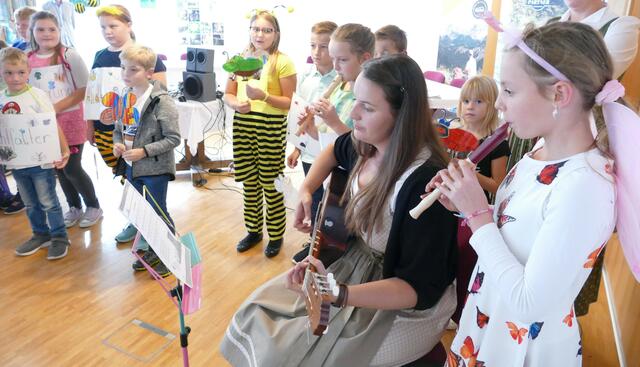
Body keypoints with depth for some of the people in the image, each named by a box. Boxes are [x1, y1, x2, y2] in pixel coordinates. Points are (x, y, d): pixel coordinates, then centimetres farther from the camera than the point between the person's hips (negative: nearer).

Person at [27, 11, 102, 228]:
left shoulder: (69, 56, -8)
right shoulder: (27, 60, 2)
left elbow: (84, 89, -11)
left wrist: (56, 107, -18)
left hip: (71, 120, -4)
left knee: (72, 168, -3)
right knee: (58, 168, 12)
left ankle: (93, 206, 18)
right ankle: (74, 207, 30)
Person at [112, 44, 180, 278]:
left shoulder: (162, 102, -17)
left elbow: (173, 138, -17)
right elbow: (118, 129, 14)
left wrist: (144, 151, -22)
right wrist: (117, 144, -7)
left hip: (156, 168, -7)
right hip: (132, 167, 7)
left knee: (158, 213, 4)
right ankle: (153, 251, 36)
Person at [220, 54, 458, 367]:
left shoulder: (426, 182, -30)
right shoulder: (367, 143, -7)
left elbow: (420, 289, -27)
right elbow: (334, 150, 20)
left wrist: (335, 294, -39)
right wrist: (306, 190, 4)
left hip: (404, 307, -7)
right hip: (356, 262, 8)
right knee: (260, 311, 7)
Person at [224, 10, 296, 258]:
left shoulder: (283, 62, -6)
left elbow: (287, 102, -7)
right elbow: (228, 94, 11)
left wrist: (264, 96, -23)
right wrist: (236, 103, -11)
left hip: (271, 126, -5)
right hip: (243, 124, 5)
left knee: (270, 184, 2)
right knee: (249, 182, 12)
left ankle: (276, 236, 19)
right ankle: (253, 231, 30)